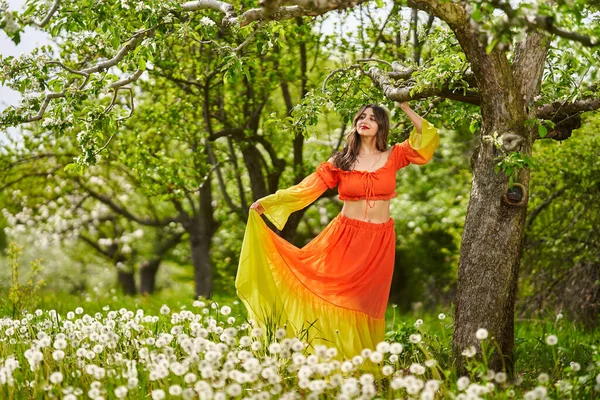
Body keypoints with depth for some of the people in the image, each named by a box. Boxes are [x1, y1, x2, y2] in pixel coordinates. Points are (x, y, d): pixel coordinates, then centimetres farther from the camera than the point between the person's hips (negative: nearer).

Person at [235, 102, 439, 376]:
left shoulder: (393, 157, 5)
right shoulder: (341, 161, 4)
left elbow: (429, 138, 5)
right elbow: (307, 188, -1)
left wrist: (404, 106, 1)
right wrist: (268, 201, -8)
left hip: (380, 240, 1)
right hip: (346, 236, 0)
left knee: (367, 303, 3)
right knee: (336, 297, -7)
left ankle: (364, 366, 9)